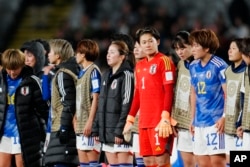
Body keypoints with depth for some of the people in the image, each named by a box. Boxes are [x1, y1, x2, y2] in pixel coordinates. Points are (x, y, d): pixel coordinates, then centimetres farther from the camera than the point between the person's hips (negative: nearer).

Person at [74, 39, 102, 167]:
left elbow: (95, 98, -14)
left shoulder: (93, 71, -9)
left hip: (89, 124, -9)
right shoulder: (82, 72, 17)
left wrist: (90, 122, -18)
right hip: (81, 124, 9)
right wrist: (76, 118, 14)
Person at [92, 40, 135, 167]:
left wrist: (120, 130, -19)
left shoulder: (126, 75, -7)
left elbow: (127, 104, -14)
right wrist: (96, 128, 13)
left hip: (120, 130, -8)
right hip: (106, 130, 8)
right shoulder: (106, 76, 19)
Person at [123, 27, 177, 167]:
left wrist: (165, 117, -20)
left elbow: (169, 91, -11)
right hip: (144, 121, 7)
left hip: (159, 121, -7)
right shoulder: (140, 66, 18)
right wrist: (130, 119, 21)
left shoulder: (164, 61, -4)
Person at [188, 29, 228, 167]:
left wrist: (224, 118, -15)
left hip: (216, 121, -7)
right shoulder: (193, 66, 10)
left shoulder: (219, 66, -10)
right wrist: (192, 119, 18)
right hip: (200, 122, 7)